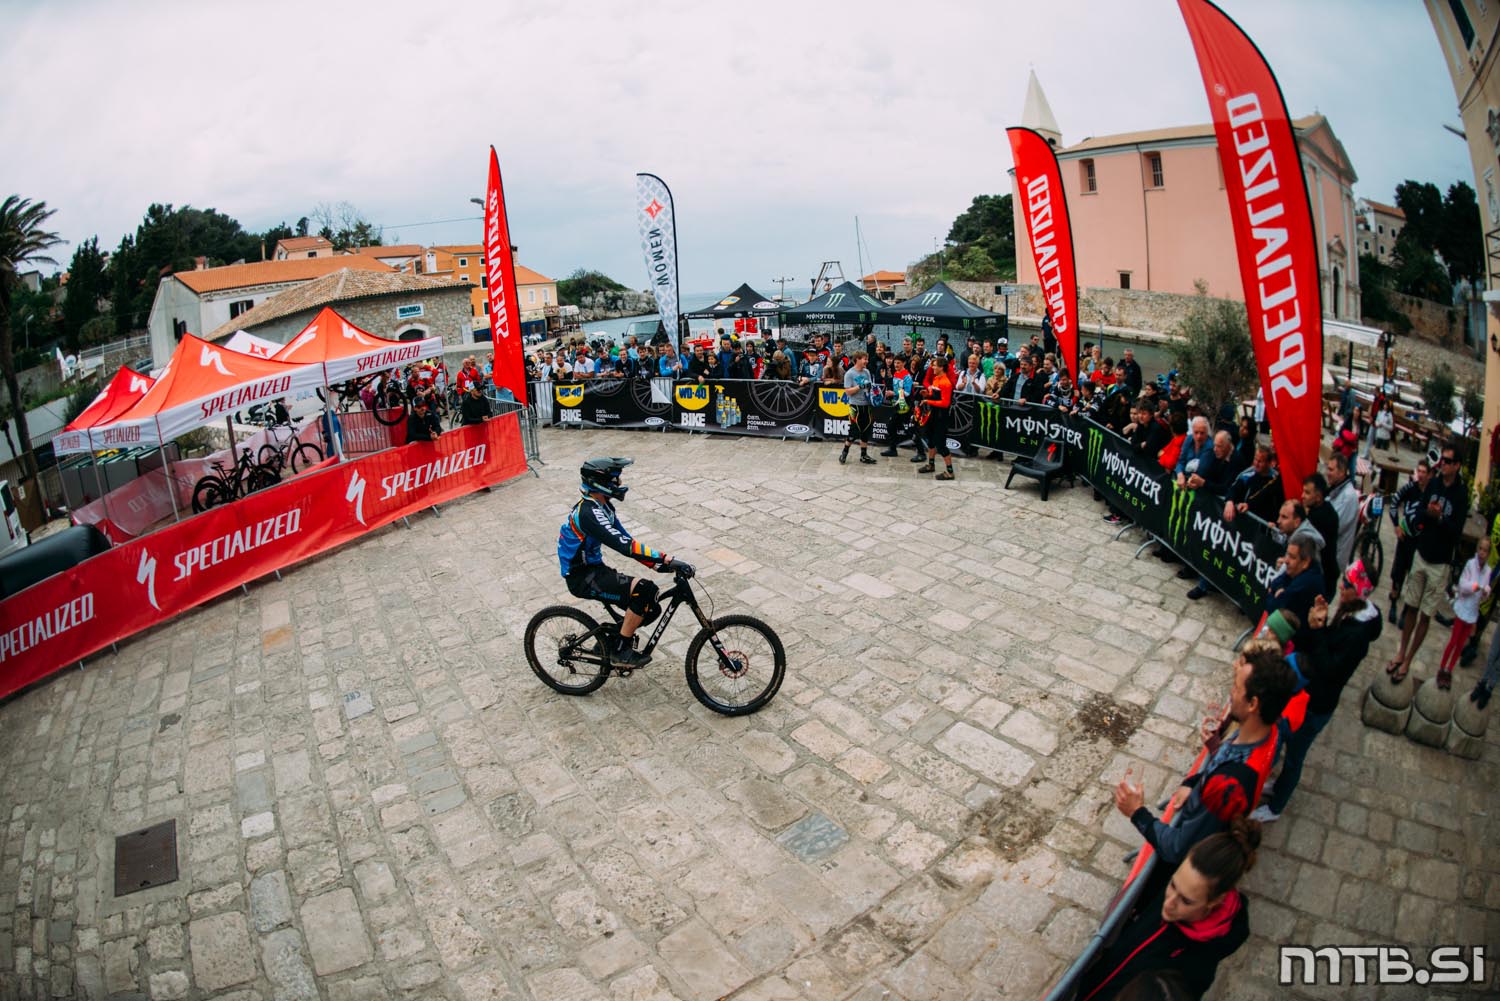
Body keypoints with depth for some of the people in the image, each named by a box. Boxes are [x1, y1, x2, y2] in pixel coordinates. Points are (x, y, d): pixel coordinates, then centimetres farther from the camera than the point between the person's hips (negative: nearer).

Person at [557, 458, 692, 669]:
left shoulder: (603, 506, 6)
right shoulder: (589, 512, -25)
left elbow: (625, 540, 6)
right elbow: (624, 545, -34)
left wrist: (659, 563, -3)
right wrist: (667, 560, -36)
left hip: (593, 568, 9)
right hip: (582, 577, -9)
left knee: (649, 608, 3)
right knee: (642, 589, -26)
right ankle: (620, 651, -13)